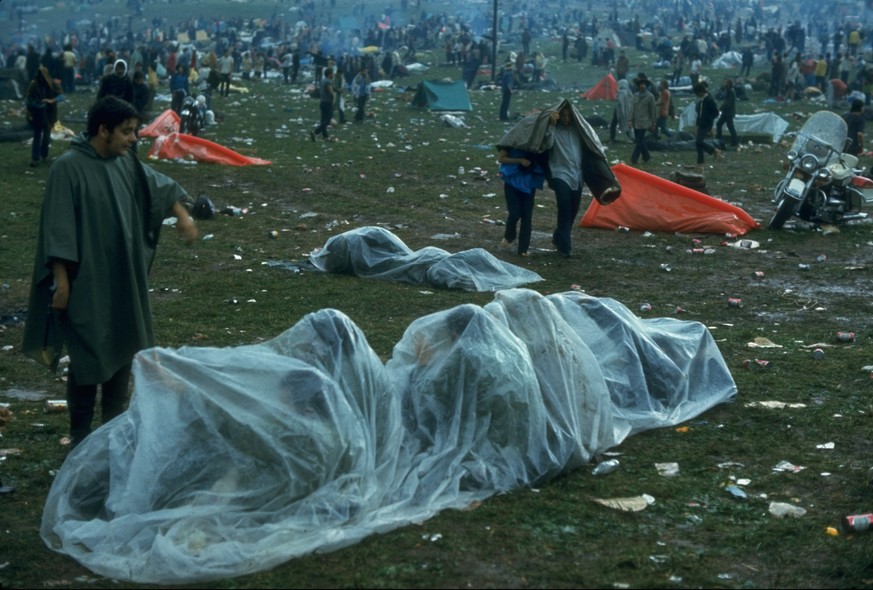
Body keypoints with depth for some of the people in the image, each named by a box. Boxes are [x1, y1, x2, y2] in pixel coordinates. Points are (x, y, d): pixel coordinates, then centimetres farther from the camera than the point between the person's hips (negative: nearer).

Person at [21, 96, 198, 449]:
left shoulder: (126, 162, 4)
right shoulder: (69, 168, -17)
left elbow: (158, 185, 19)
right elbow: (58, 229, -17)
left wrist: (182, 215, 2)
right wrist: (61, 280, -18)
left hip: (125, 280, 7)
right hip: (87, 283, -7)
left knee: (123, 351, 14)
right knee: (89, 358, -2)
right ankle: (80, 436, 11)